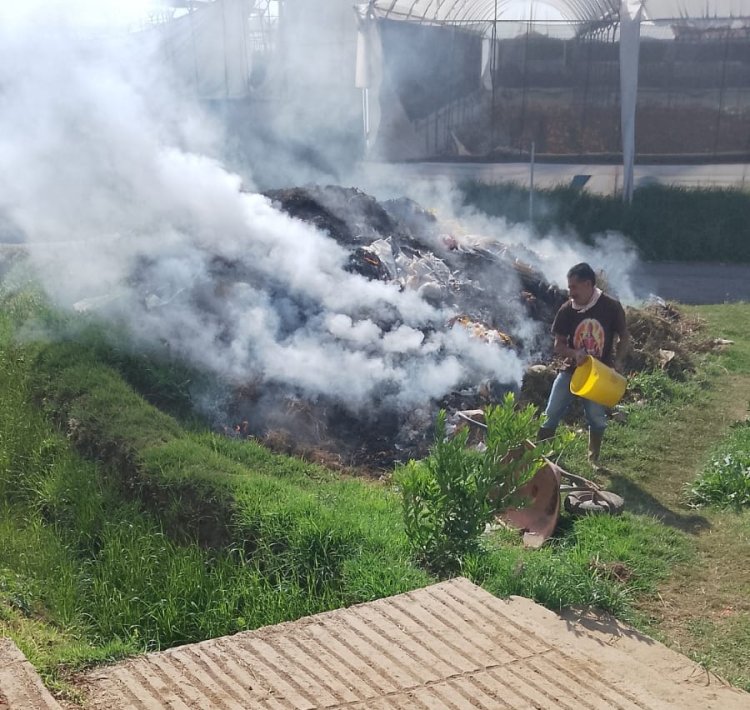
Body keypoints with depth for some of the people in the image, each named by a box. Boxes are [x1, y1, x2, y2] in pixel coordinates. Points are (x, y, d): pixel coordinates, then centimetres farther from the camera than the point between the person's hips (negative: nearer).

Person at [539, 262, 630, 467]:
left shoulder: (611, 306, -12)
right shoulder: (567, 309, -9)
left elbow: (624, 337, -1)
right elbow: (558, 345, -2)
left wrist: (617, 363, -15)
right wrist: (574, 354, -23)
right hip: (572, 369, 1)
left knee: (597, 418, 5)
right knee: (551, 414, 1)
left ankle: (593, 459, 25)